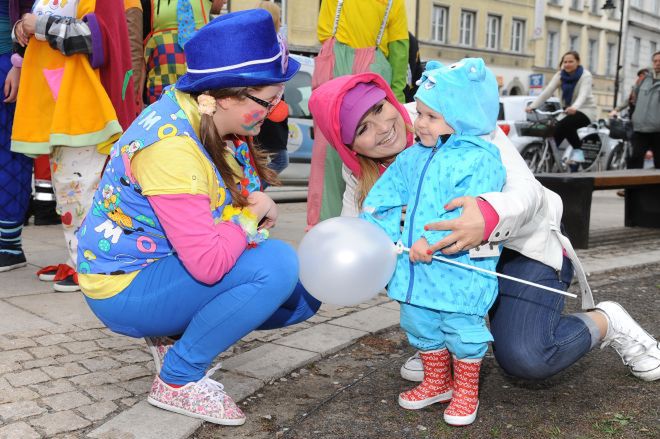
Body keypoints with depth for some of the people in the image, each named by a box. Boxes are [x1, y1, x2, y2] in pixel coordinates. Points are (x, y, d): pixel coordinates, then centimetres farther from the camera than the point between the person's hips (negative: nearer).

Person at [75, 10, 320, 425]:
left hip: (166, 265, 9)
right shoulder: (170, 146, -31)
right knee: (276, 265, -27)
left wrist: (257, 201, -14)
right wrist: (251, 217, -17)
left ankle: (174, 334, 13)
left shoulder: (208, 115, -6)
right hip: (123, 289, -8)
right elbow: (209, 263, -35)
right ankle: (178, 380, -10)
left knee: (304, 295, 2)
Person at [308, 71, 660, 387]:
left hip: (524, 243, -5)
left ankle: (608, 322, 9)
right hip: (450, 253, 5)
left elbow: (527, 190, -29)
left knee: (525, 359, -22)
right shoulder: (359, 172, -10)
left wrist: (490, 215, -52)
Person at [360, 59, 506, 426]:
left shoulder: (480, 159, -16)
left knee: (463, 330, 8)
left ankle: (466, 392, 30)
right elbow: (385, 194, 9)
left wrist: (432, 241, -29)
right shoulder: (413, 157, 8)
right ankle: (437, 382, 41)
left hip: (459, 272, -7)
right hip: (416, 266, 7)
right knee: (420, 324, 20)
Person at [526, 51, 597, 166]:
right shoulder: (560, 75, 1)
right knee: (554, 127, -20)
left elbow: (583, 94, -29)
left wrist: (574, 107, -51)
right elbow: (547, 92, -11)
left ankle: (578, 150, -16)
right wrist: (533, 106, -26)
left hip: (585, 110, -5)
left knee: (564, 124, -32)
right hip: (567, 110, 5)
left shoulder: (585, 75, -12)